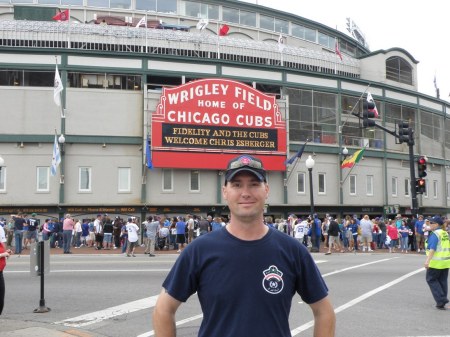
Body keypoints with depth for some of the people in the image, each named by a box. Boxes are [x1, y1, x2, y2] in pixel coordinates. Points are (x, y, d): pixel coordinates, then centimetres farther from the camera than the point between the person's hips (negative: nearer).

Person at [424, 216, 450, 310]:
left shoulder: (435, 234, -14)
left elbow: (432, 249, -23)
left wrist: (427, 260, -27)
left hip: (436, 262, -8)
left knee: (431, 279, 5)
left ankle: (441, 300, -5)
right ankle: (442, 303, 15)